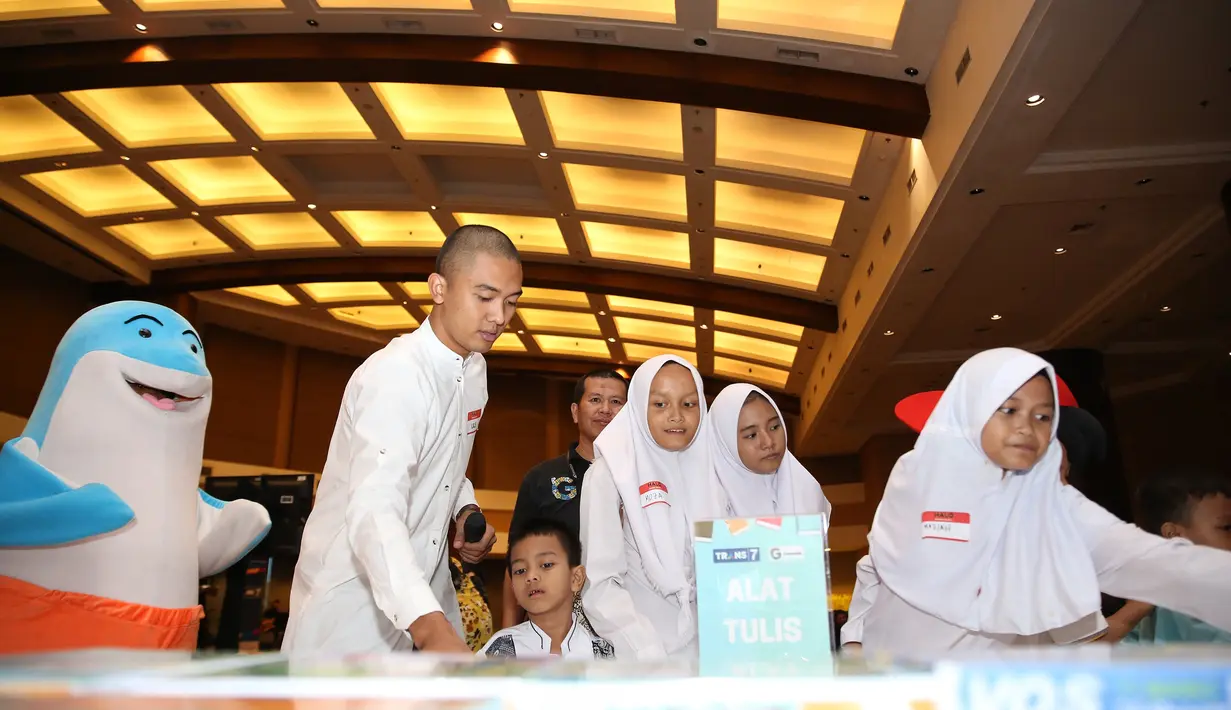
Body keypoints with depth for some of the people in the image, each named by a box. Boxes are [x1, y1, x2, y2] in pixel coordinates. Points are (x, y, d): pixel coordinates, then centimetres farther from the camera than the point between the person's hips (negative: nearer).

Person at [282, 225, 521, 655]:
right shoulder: (395, 374, -22)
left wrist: (466, 512, -2)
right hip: (352, 595, -7)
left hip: (423, 592, 8)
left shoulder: (475, 370, 4)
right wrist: (429, 625, -48)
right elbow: (374, 511, -35)